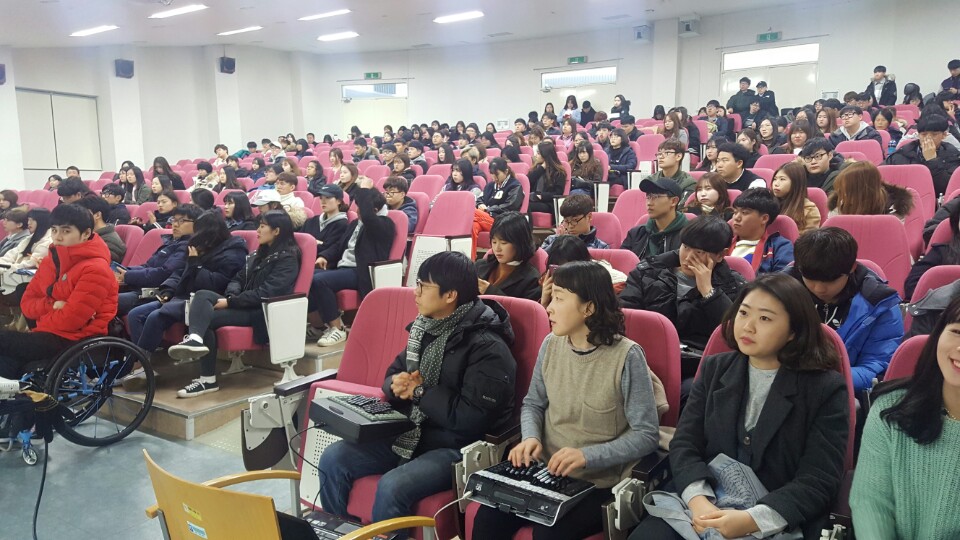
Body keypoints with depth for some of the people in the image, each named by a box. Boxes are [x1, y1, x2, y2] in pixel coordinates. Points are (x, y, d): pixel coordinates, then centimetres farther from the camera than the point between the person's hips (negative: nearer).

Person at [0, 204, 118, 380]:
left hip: (76, 341, -8)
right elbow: (27, 303, 10)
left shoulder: (94, 270, -16)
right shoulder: (50, 260, 11)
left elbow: (71, 319, -20)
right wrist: (51, 306, -11)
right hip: (49, 333, 8)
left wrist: (42, 314, -1)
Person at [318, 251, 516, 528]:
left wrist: (421, 391, -14)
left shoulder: (487, 348, -19)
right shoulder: (428, 328, 6)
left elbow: (471, 419, -24)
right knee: (333, 458, -4)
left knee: (392, 487, -30)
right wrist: (396, 385, -8)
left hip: (456, 448, -8)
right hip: (411, 434, 8)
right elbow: (394, 371, 17)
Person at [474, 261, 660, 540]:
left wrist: (587, 456, -25)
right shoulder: (551, 344, 1)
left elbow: (647, 435, -13)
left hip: (598, 484, -4)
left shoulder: (626, 356, -15)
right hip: (545, 471, 4)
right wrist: (530, 437, -9)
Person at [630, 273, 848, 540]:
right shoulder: (714, 369, 9)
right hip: (704, 506, 3)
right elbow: (684, 443, 3)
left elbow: (818, 481, -7)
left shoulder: (825, 388, -2)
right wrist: (699, 501, -15)